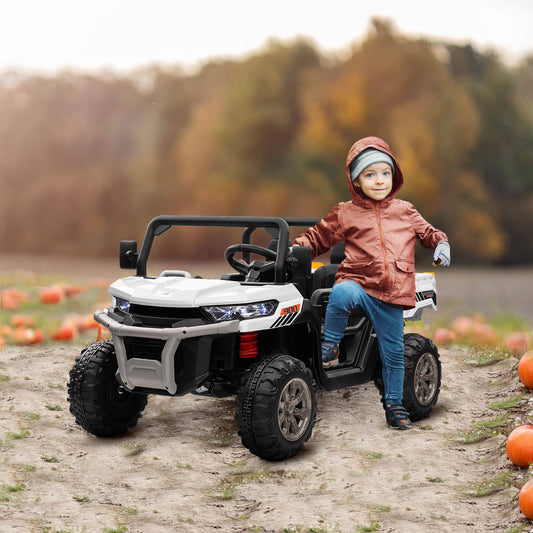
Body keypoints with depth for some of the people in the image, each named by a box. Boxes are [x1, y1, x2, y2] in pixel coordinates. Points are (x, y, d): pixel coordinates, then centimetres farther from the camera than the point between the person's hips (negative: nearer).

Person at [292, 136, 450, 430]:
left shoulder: (405, 211, 13)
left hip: (391, 295, 2)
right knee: (341, 293, -38)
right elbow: (319, 237, 14)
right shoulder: (345, 213, 6)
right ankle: (330, 345, -18)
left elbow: (427, 231, 25)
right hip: (359, 283, -2)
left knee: (393, 351, 7)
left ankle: (394, 405, 24)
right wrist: (296, 248, -2)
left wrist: (441, 243, 5)